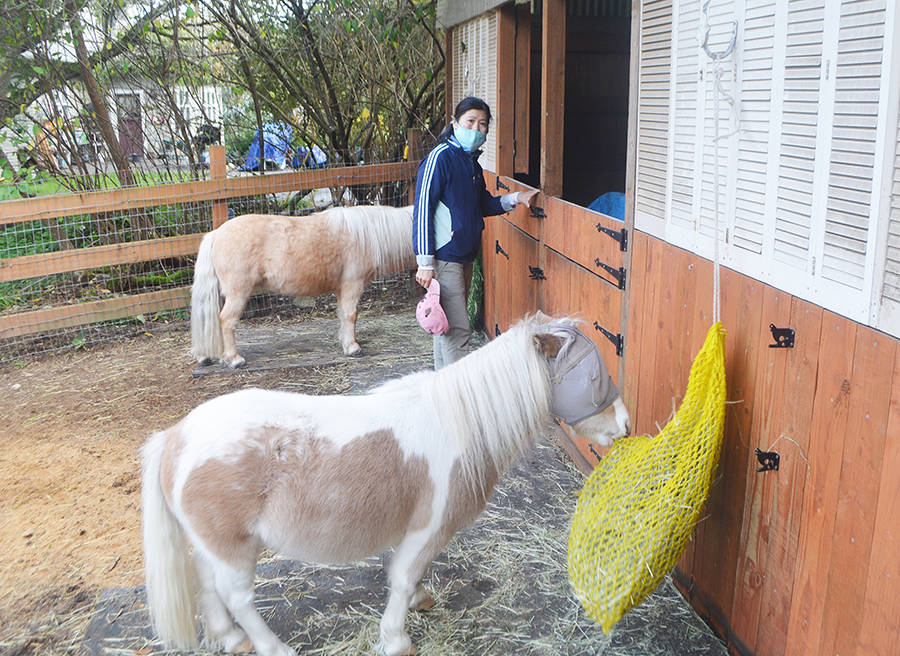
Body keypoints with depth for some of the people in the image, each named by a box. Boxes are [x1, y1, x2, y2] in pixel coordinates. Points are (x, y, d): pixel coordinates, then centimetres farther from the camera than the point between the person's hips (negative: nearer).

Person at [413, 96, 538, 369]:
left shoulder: (472, 162, 14)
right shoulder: (440, 157, -12)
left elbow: (483, 205, 27)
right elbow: (423, 209, -16)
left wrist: (514, 198, 10)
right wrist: (425, 262, -20)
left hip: (464, 255, 9)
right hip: (444, 256, -9)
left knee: (447, 324, 16)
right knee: (458, 328, -8)